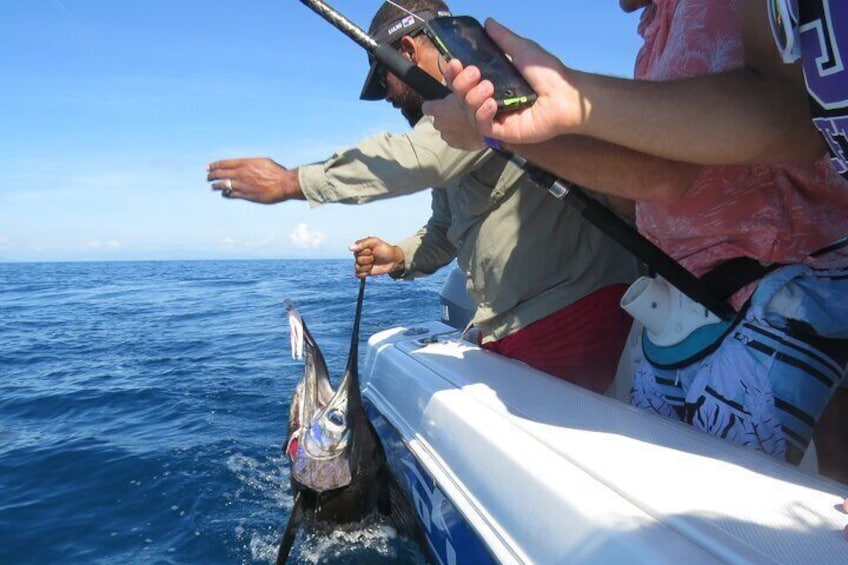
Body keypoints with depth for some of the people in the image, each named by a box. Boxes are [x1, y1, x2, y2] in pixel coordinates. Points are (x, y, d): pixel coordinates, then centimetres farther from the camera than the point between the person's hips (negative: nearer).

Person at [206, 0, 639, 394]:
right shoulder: (451, 139, 21)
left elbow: (417, 158, -23)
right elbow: (444, 232, 29)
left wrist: (289, 182, -15)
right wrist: (399, 257, 7)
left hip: (574, 309, -8)